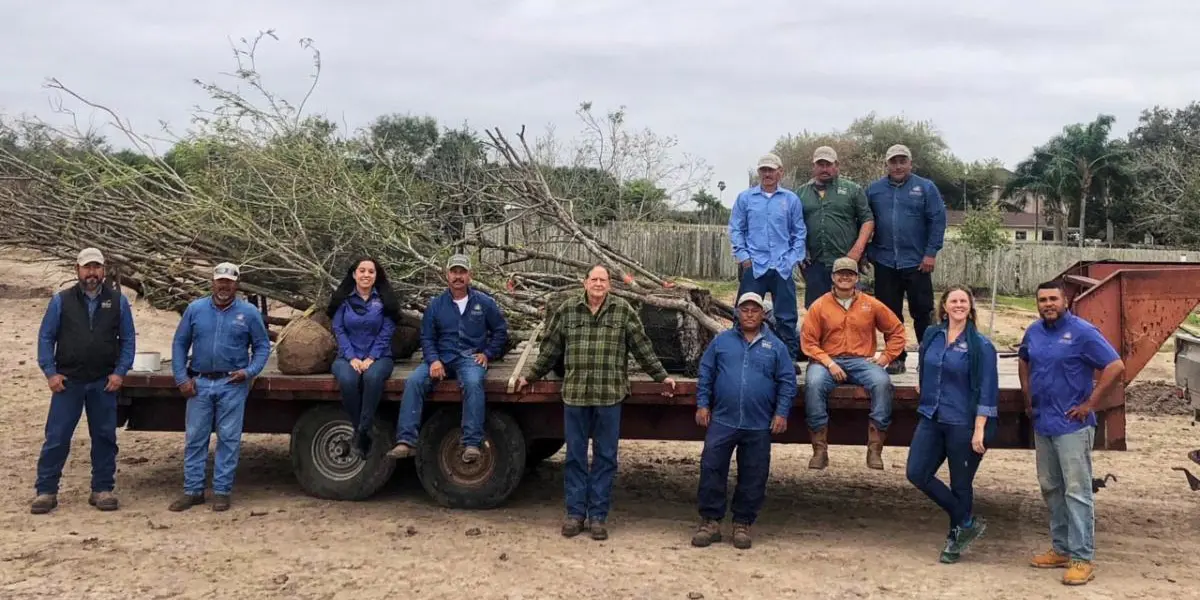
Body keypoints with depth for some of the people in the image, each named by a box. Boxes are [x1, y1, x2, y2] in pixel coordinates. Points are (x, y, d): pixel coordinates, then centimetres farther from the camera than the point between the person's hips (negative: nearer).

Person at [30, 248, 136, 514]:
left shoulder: (117, 300, 5)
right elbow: (45, 337, 4)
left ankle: (102, 489, 16)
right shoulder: (61, 300, 3)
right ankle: (46, 490, 8)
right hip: (68, 382, -1)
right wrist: (50, 372, -5)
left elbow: (128, 339, 7)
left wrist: (120, 372, -3)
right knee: (56, 437, -1)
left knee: (104, 437, 6)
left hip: (104, 383, 1)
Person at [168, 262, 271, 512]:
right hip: (199, 384, 2)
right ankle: (193, 490, 14)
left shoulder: (249, 312, 1)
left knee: (229, 439, 2)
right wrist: (181, 378, 1)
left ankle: (222, 491, 10)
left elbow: (262, 346, 5)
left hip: (232, 384, -2)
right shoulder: (195, 309, 5)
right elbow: (179, 344, 8)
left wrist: (249, 372, -9)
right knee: (194, 438, 5)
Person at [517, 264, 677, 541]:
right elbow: (550, 348, 14)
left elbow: (642, 347, 9)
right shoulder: (567, 310, 7)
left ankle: (598, 515, 13)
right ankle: (575, 512, 16)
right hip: (575, 394, 1)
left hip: (609, 395, -1)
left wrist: (661, 376, 9)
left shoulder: (623, 311, 4)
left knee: (605, 456, 5)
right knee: (575, 455, 7)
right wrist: (531, 377, 18)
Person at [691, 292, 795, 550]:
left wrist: (782, 413, -3)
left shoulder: (775, 345, 7)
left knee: (753, 477, 6)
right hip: (722, 420, 0)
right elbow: (705, 373, 8)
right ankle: (710, 521, 9)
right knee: (711, 470, -3)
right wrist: (702, 404, 1)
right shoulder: (722, 340, 7)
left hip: (759, 425, 0)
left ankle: (743, 524, 19)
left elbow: (787, 381, 5)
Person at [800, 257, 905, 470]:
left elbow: (896, 331, 18)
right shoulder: (820, 306, 5)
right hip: (828, 360, -1)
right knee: (813, 383, -33)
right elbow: (808, 341, 1)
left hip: (862, 361, 1)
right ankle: (820, 450, -27)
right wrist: (829, 364, -12)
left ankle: (875, 449, -24)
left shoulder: (871, 305, 10)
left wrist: (885, 357, 5)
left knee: (882, 383, -30)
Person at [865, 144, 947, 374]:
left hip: (917, 263, -2)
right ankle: (896, 358, 16)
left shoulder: (925, 188, 2)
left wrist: (931, 253, -9)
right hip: (885, 263, 2)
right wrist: (868, 252, 4)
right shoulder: (874, 189, 8)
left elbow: (938, 221, -3)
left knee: (922, 312, 3)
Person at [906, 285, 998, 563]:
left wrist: (979, 430, -16)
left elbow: (987, 391, -12)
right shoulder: (931, 336, 6)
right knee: (917, 473, -1)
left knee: (960, 485, 5)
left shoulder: (981, 345, -10)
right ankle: (967, 522, 13)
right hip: (931, 418, 6)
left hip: (964, 423, -6)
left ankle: (956, 537, 25)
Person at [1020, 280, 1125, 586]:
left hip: (1072, 425, -7)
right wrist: (1027, 397, 17)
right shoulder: (1034, 331, 8)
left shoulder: (1082, 332, -12)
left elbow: (1116, 367, -17)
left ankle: (1082, 558, -2)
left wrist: (1090, 405, -16)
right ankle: (1061, 548, 26)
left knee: (1076, 491, -6)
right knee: (1050, 488, 14)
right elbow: (1024, 361, 28)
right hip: (1042, 423, 7)